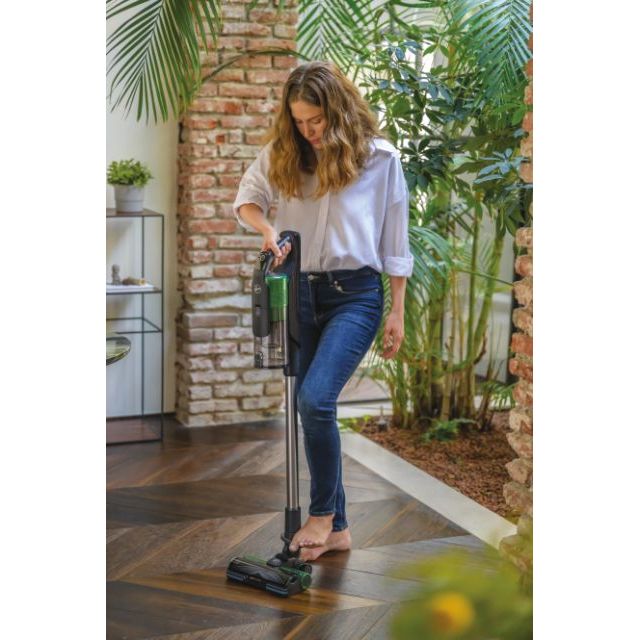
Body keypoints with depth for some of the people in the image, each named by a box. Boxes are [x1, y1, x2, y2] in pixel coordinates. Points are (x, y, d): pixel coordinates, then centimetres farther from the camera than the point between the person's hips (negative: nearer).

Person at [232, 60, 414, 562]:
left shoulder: (379, 157, -6)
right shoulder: (282, 153, 2)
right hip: (301, 293, 5)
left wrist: (397, 312, -2)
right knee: (312, 409, 8)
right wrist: (267, 229, -15)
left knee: (315, 399, -22)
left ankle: (323, 512, -1)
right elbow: (247, 200, 8)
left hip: (354, 296, -5)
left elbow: (395, 241, -2)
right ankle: (337, 528, 20)